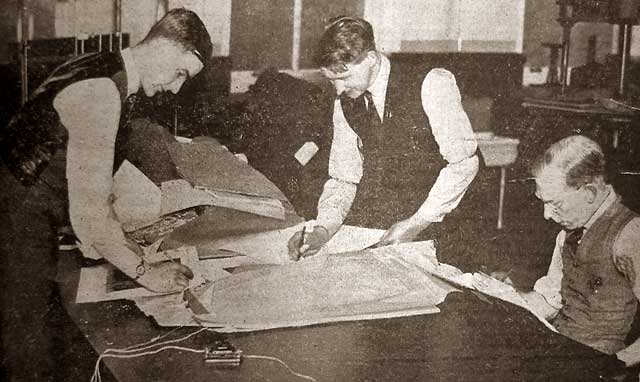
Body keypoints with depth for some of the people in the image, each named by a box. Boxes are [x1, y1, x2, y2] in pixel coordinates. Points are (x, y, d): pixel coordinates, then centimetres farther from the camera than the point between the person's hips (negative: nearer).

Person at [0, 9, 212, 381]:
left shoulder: (115, 77, 6)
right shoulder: (101, 92, -25)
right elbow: (89, 205, -28)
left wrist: (112, 240, 9)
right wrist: (143, 271, -19)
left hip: (34, 222, 9)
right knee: (33, 352, 0)